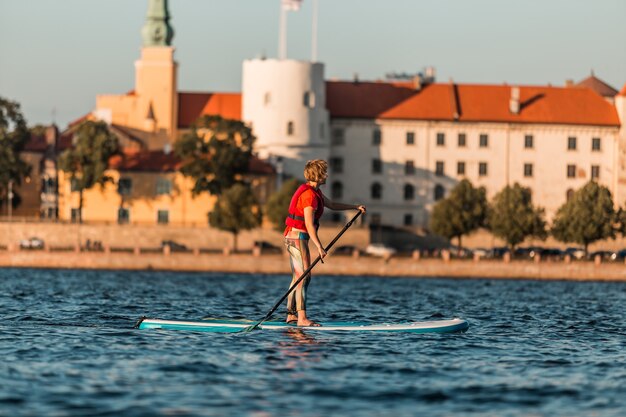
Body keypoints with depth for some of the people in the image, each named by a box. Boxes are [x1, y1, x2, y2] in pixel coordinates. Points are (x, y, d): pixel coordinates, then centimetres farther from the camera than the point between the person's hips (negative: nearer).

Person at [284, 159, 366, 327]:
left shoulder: (314, 191, 14)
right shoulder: (309, 195, -18)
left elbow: (331, 204, 31)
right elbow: (309, 224, -24)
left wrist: (355, 207, 29)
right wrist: (319, 247, -27)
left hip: (292, 237, 11)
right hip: (297, 237, -11)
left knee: (298, 277, 13)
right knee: (304, 277, -14)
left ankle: (291, 315, 16)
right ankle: (302, 318, -19)